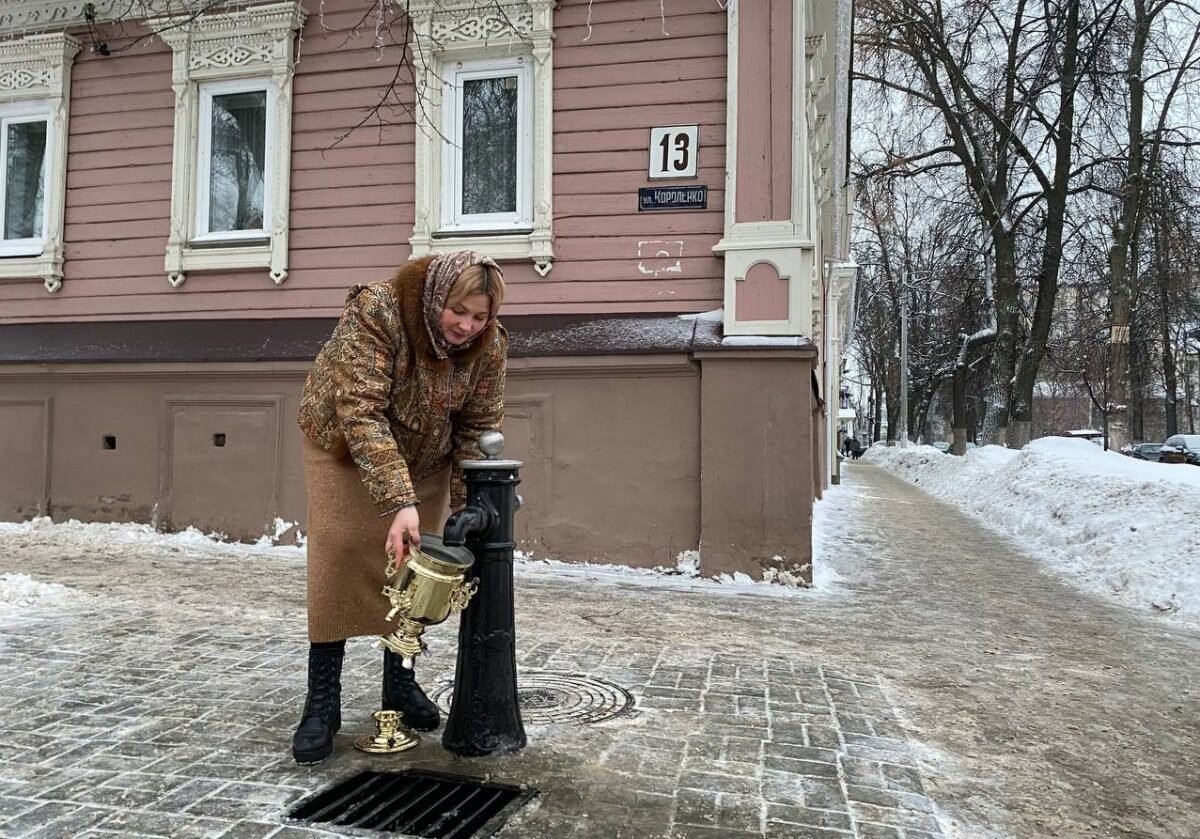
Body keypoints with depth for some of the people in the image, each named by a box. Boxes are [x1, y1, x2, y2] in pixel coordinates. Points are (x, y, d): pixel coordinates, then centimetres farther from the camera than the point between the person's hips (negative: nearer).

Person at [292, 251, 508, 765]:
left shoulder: (489, 344, -19)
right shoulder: (375, 313, -34)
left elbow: (477, 429, -12)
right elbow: (361, 414, -38)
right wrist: (400, 502, -46)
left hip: (424, 460, 4)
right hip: (344, 446, -3)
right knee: (338, 564, -9)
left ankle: (400, 684, 21)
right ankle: (322, 703, 1)